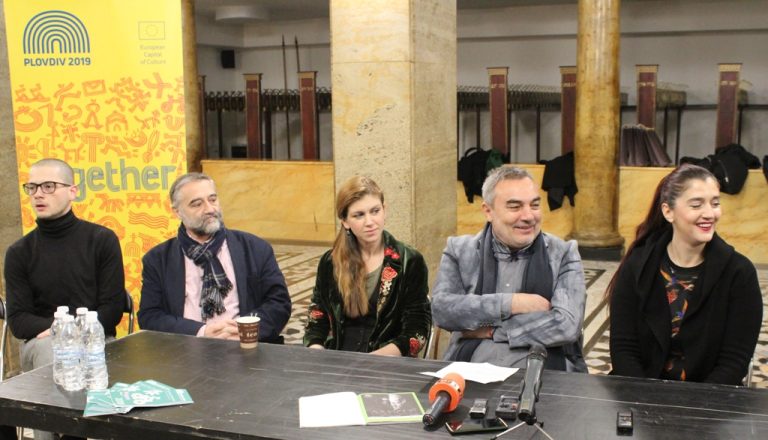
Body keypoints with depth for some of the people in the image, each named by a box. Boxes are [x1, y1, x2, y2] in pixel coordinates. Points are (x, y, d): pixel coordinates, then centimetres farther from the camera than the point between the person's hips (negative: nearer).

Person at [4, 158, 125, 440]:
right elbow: (17, 320, 3)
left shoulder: (102, 240, 3)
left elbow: (112, 307, -1)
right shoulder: (19, 252, 8)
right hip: (42, 342, 1)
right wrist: (54, 328, -17)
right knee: (51, 353, -34)